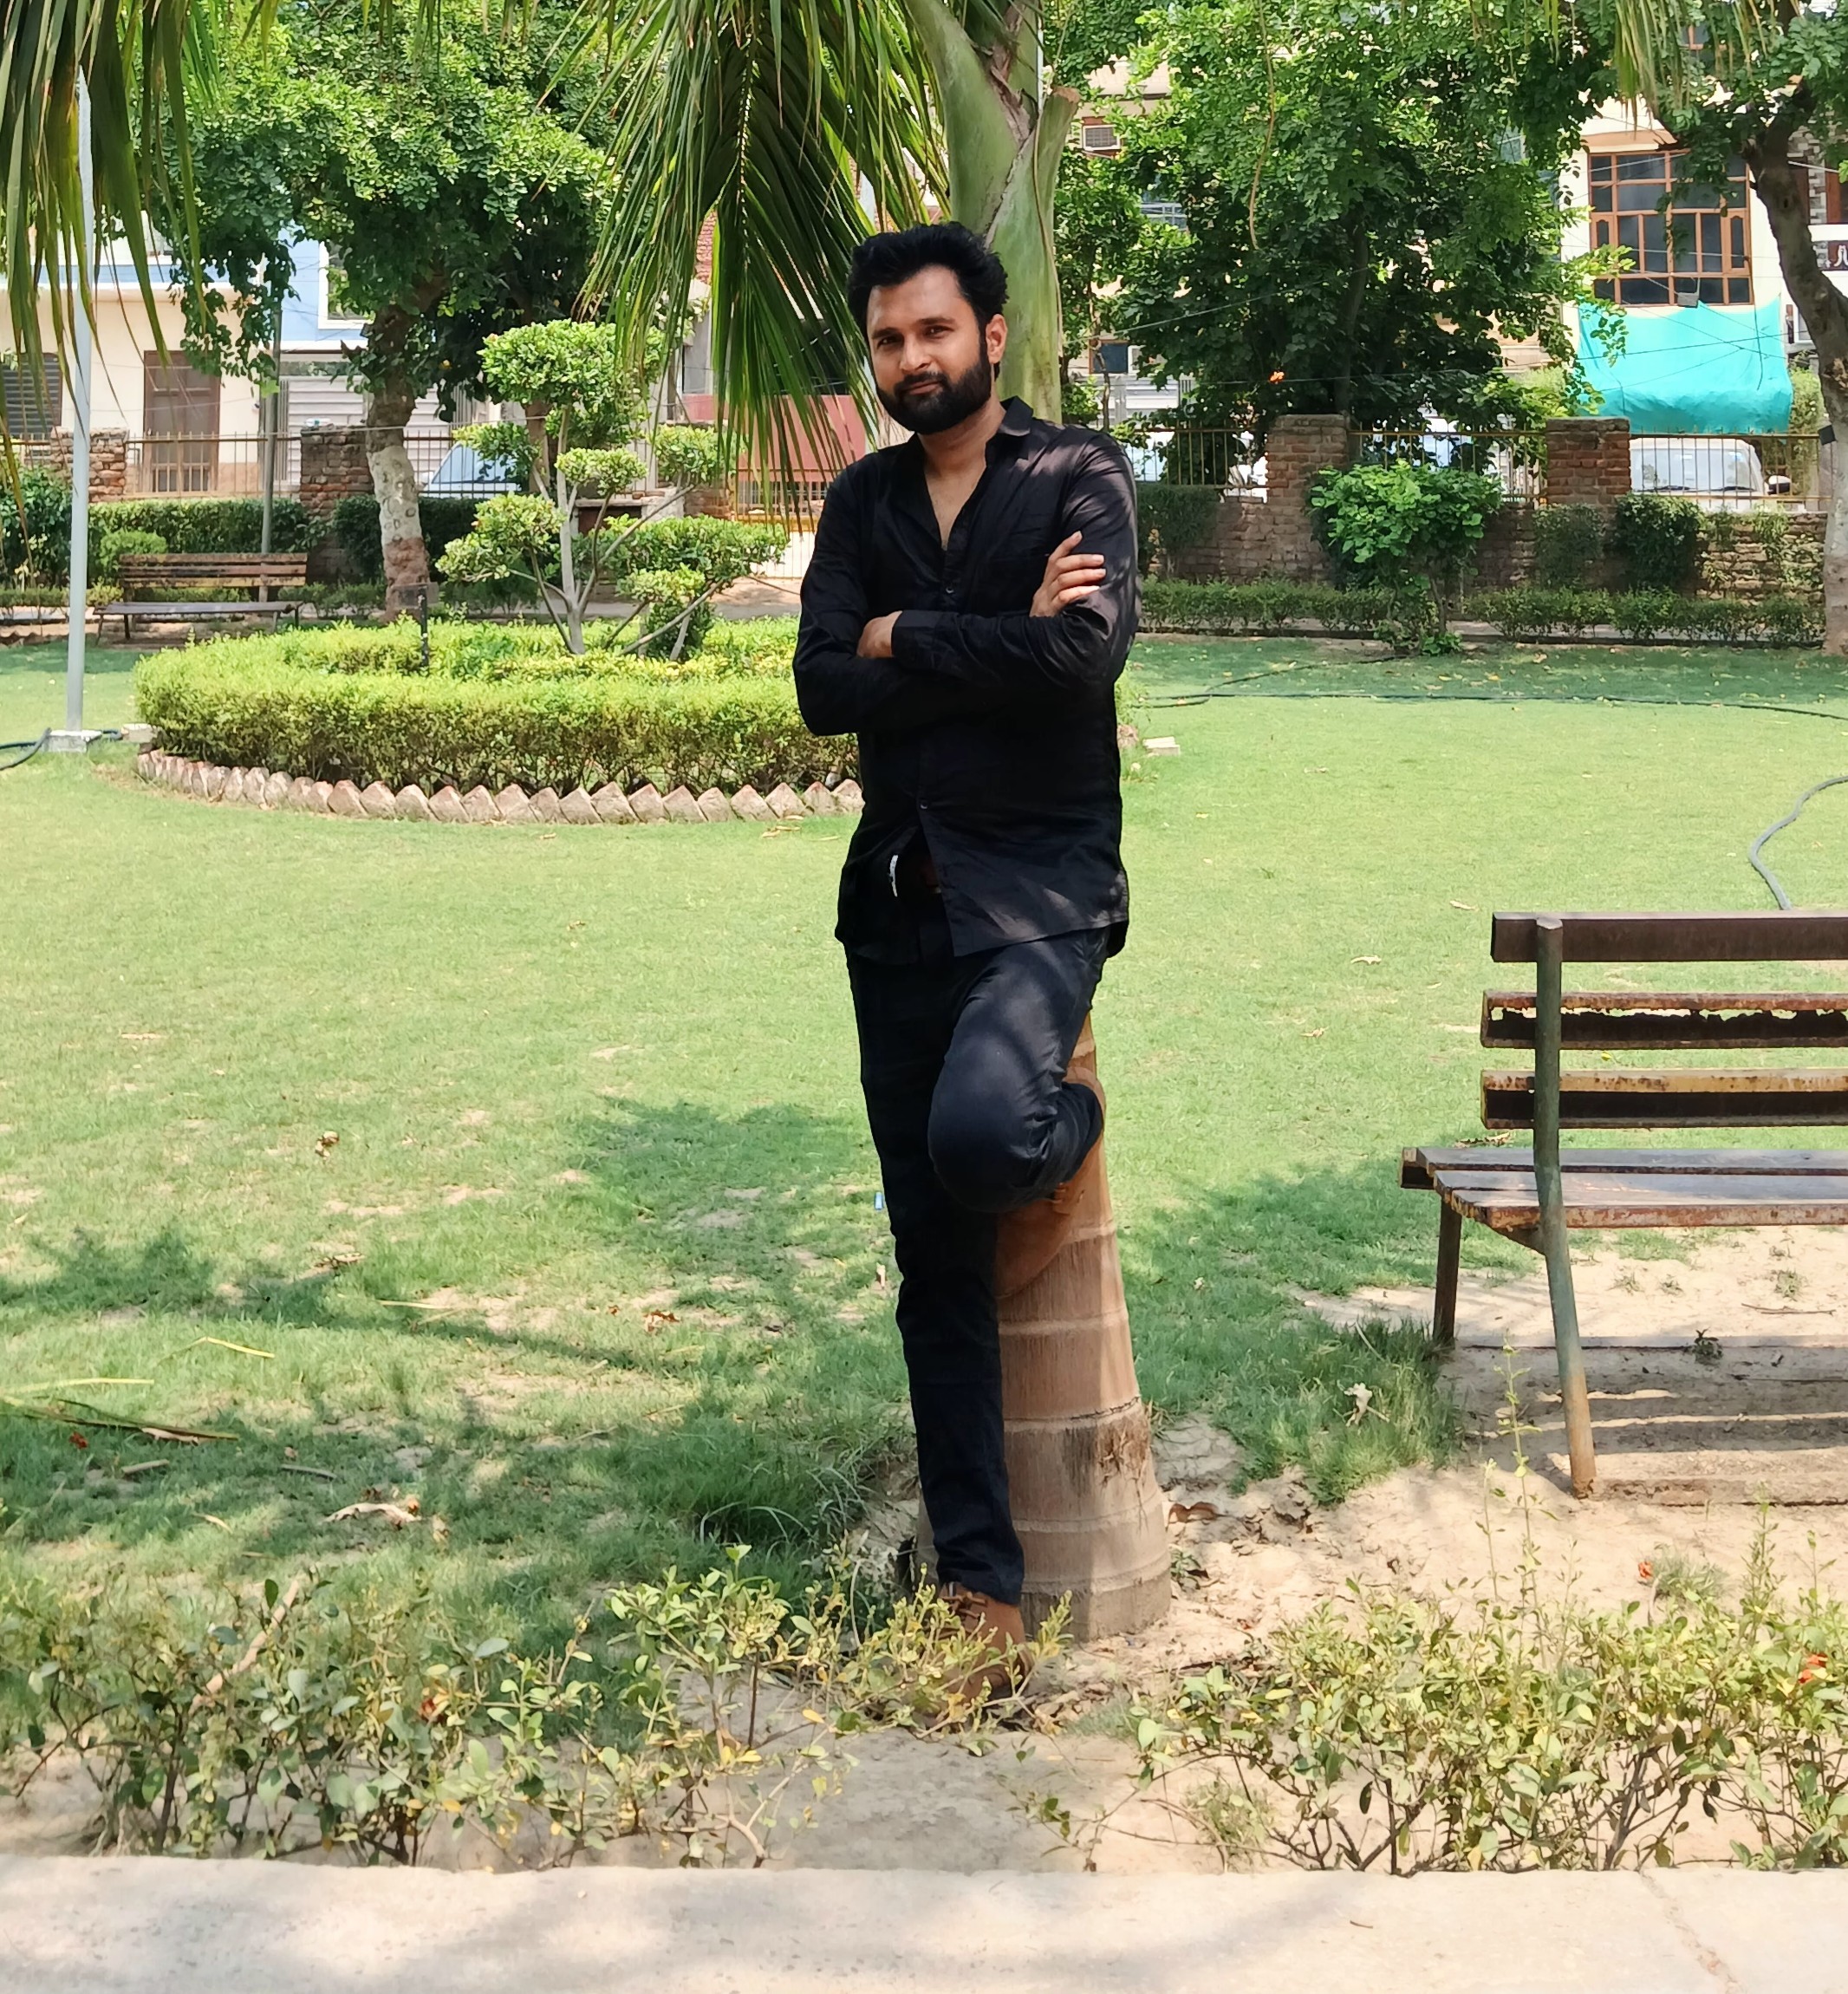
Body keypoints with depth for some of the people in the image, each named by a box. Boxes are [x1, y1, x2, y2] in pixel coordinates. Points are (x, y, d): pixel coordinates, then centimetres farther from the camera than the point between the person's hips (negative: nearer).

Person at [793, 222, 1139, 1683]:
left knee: (979, 1135, -32)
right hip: (901, 900, 5)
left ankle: (1068, 1126, 6)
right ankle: (979, 1575, 17)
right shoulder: (864, 501, 12)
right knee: (939, 1272, 6)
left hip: (1040, 889, -4)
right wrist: (996, 641, -10)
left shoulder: (1079, 476, 0)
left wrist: (905, 642, -7)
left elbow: (1088, 647, -18)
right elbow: (823, 689, -2)